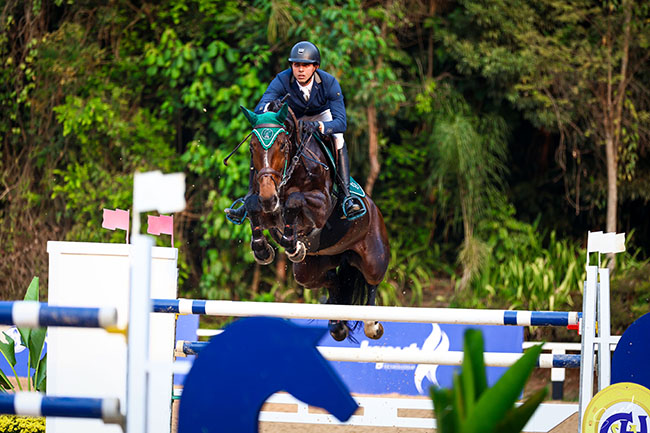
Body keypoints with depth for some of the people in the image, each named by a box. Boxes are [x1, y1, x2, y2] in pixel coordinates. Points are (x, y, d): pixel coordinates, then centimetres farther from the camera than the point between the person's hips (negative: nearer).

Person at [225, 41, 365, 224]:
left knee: (337, 138, -32)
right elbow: (257, 112, -36)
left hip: (321, 116, -1)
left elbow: (341, 122, -37)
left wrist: (317, 126, -57)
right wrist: (269, 106, -61)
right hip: (291, 118, 1)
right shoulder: (282, 80, -30)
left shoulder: (329, 83, -31)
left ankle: (346, 195, -29)